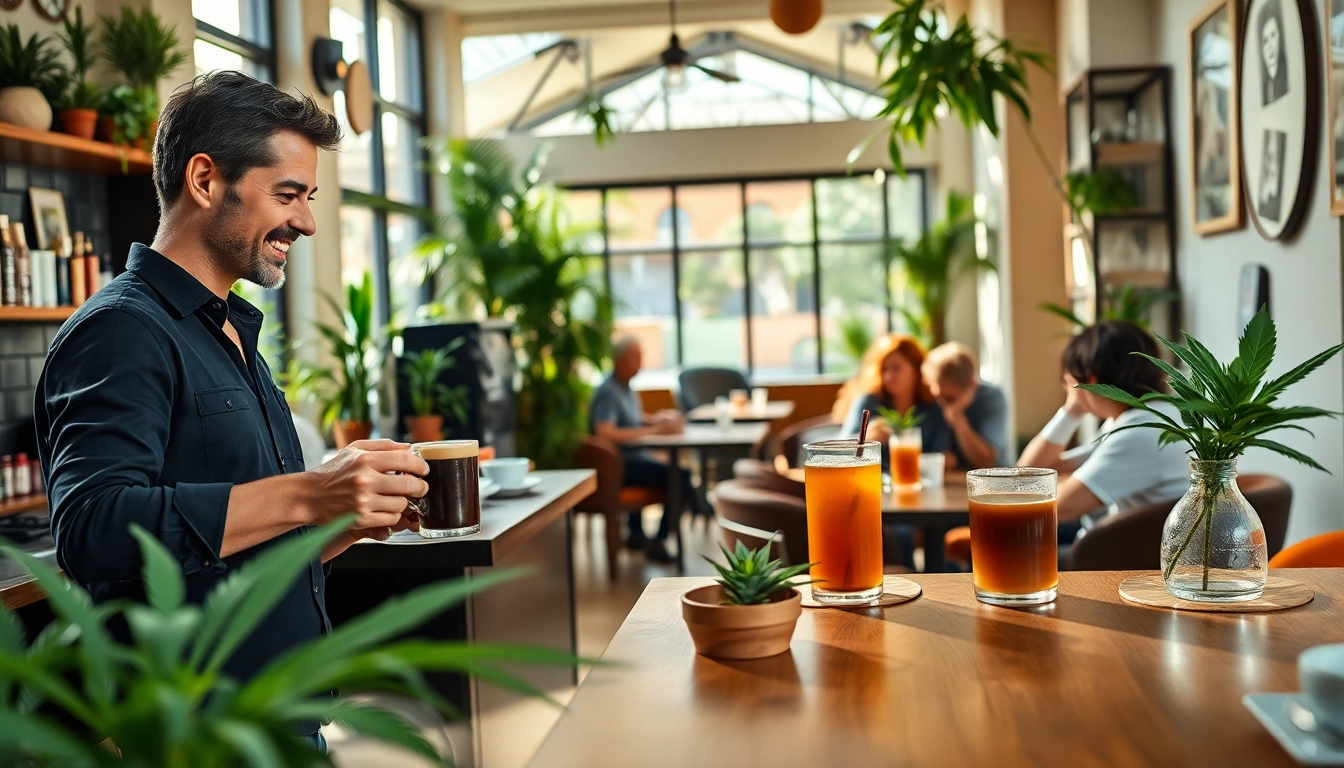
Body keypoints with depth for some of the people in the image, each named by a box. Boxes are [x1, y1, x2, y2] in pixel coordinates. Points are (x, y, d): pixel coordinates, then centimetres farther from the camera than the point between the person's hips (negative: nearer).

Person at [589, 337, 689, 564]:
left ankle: (636, 534, 27)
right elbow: (605, 432, -32)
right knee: (681, 477, -19)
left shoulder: (626, 388, 11)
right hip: (617, 465, -10)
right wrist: (654, 430, -28)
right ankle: (658, 542, -9)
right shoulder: (608, 392, -19)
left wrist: (663, 418, 5)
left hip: (633, 455, 10)